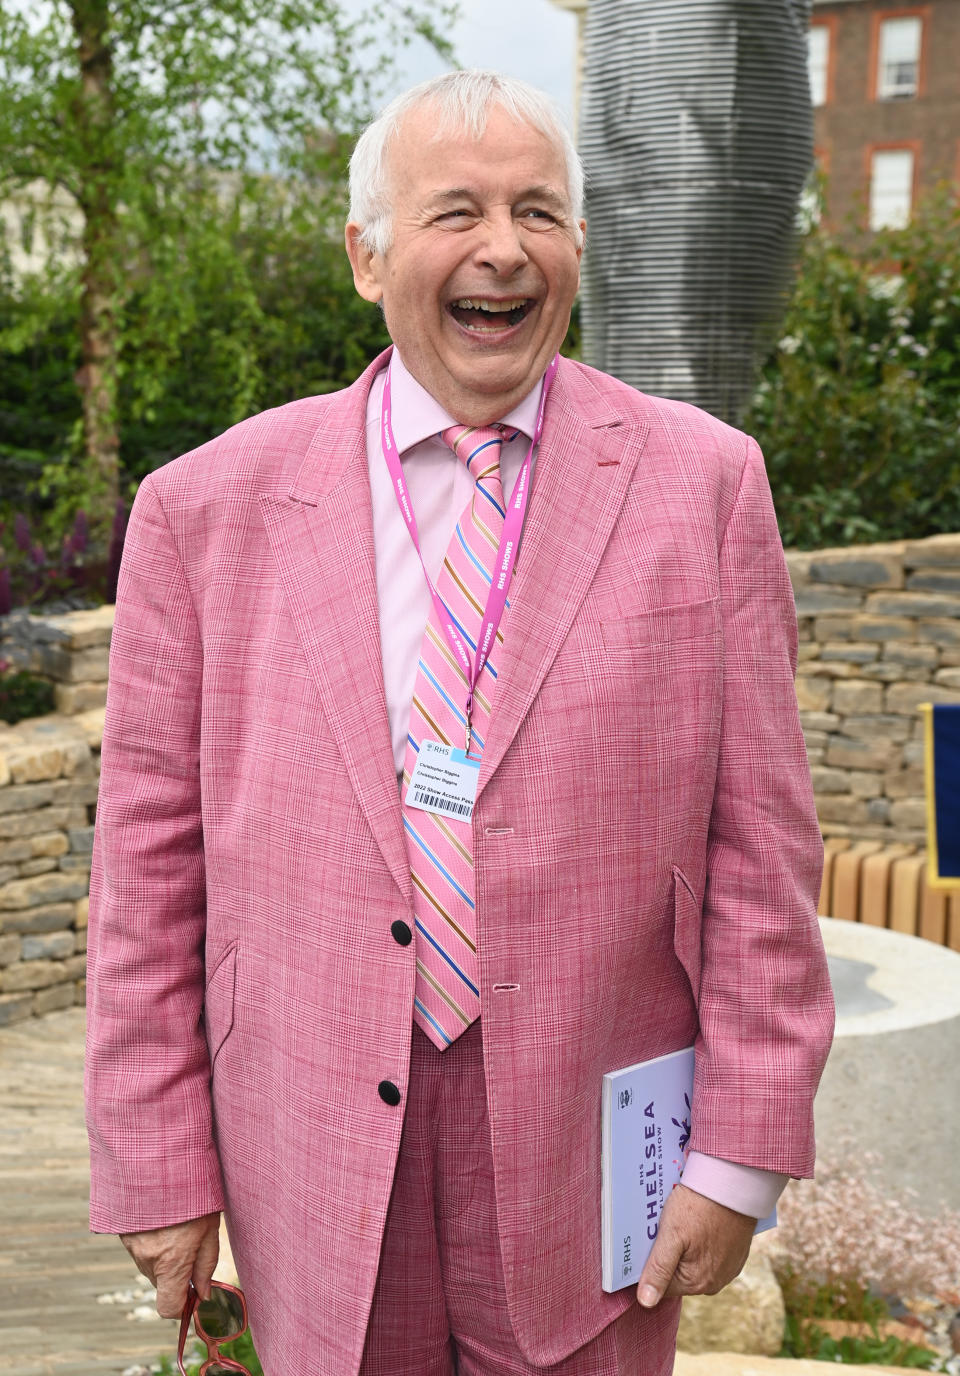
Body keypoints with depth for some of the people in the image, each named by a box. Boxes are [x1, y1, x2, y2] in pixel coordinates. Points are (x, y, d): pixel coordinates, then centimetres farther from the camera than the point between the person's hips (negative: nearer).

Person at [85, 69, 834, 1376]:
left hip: (589, 1148, 0)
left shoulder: (701, 481, -3)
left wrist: (740, 1154, -6)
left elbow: (760, 837, -4)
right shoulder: (207, 507, -3)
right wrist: (159, 1169, -1)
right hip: (314, 1158, 1)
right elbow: (151, 860, -1)